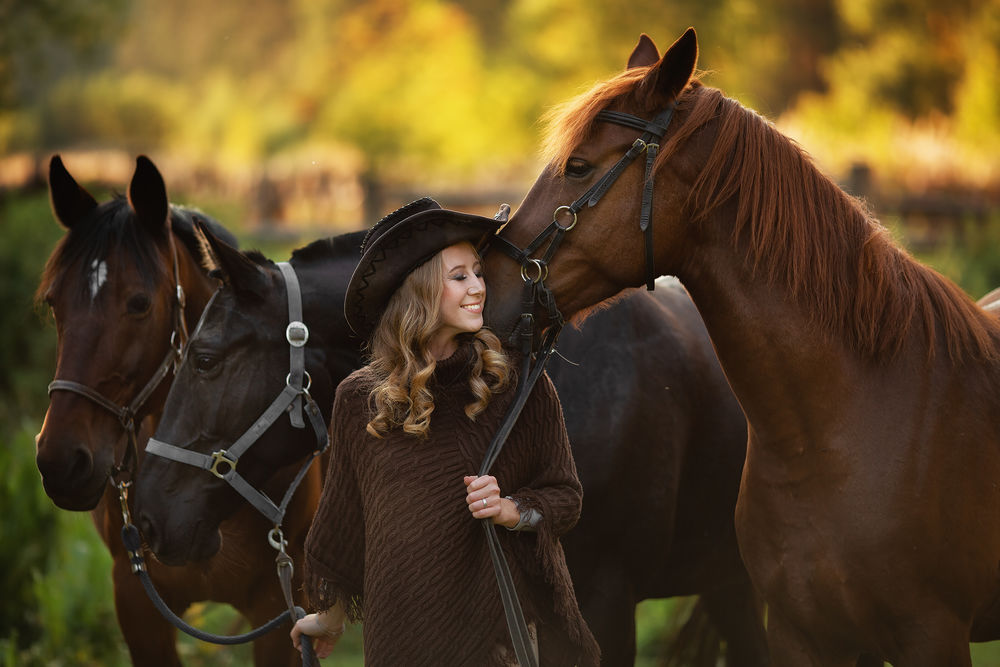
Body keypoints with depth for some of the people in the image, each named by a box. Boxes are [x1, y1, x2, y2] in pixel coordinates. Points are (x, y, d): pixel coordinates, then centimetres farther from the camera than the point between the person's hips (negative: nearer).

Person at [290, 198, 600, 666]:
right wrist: (330, 618, 22)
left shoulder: (518, 382, -3)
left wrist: (511, 510, -18)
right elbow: (343, 514, 12)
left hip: (509, 623, 0)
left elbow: (565, 496, 2)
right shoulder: (360, 399, -1)